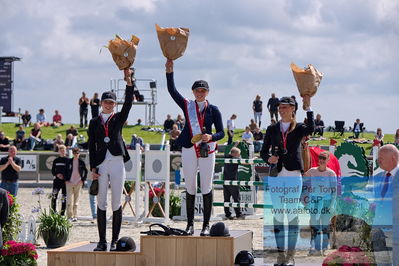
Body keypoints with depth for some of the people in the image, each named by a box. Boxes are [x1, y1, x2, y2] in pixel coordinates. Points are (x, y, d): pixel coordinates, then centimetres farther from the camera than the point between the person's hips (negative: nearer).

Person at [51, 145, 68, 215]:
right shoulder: (56, 161, 10)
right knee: (54, 195, -13)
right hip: (57, 180, 1)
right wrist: (57, 175, -8)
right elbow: (52, 171, 12)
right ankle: (53, 211, -5)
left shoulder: (68, 160, 2)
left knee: (64, 197, 2)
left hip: (65, 181, -1)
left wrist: (64, 176, -13)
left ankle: (62, 213, 9)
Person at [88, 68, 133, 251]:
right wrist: (93, 168, -2)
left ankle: (115, 241, 3)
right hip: (101, 165, 1)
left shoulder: (118, 119, 11)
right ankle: (102, 241, 1)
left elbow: (128, 104, -5)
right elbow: (91, 146, 8)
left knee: (117, 204, 0)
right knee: (101, 204, -1)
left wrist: (129, 82, -17)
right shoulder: (94, 122, 12)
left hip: (117, 163, 0)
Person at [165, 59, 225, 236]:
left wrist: (211, 137, -18)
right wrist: (169, 72, -15)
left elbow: (221, 132, 3)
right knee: (190, 189, 6)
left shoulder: (213, 110, 4)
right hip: (189, 150, 1)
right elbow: (172, 90, -3)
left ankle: (206, 225, 3)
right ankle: (190, 225, 12)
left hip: (207, 151, -1)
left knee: (206, 188, -1)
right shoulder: (187, 106, 7)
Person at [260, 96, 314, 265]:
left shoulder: (298, 128, 4)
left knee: (292, 214, -3)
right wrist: (268, 159, -9)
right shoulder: (272, 129, 11)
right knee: (278, 215, 4)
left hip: (293, 175, -3)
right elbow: (263, 151, 12)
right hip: (275, 176, 3)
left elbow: (311, 129, -19)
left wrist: (308, 108, -20)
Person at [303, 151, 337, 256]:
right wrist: (306, 198, 3)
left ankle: (323, 249, 8)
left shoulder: (331, 173, -2)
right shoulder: (311, 172, 3)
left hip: (326, 202, -2)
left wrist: (332, 204, -8)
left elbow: (334, 190, -2)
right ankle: (314, 248, 1)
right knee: (314, 226, 0)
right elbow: (305, 185, 12)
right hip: (314, 202, 2)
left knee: (325, 227, 2)